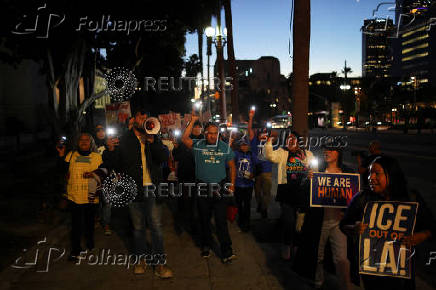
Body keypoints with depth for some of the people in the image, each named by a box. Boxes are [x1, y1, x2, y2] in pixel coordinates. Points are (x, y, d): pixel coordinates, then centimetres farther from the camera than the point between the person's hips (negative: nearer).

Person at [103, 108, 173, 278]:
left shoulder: (154, 139, 8)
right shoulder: (124, 141, 6)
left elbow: (164, 158, -6)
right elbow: (114, 165, 4)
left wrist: (152, 141, -17)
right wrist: (111, 151, -15)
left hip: (151, 189, 0)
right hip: (133, 189, 1)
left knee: (156, 226, -2)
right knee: (138, 227, 12)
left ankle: (159, 264, 6)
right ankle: (140, 259, 28)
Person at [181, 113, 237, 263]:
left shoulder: (225, 147, 4)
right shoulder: (198, 145, 1)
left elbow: (232, 166, 11)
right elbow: (184, 139, -17)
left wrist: (232, 183, 3)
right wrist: (192, 121, -16)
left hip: (220, 188, -1)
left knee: (221, 220, -6)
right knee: (204, 219, 13)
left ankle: (226, 252, -3)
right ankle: (206, 246, 31)